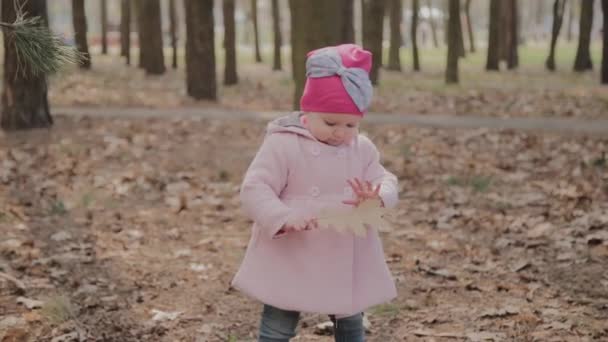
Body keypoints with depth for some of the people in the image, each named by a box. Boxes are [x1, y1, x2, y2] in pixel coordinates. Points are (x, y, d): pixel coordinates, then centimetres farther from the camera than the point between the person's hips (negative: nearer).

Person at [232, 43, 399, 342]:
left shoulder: (362, 149, 2)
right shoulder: (282, 144, -15)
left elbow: (385, 181, 3)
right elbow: (254, 190, -17)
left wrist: (378, 198, -22)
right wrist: (283, 218, -35)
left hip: (346, 263, 5)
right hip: (290, 261, -5)